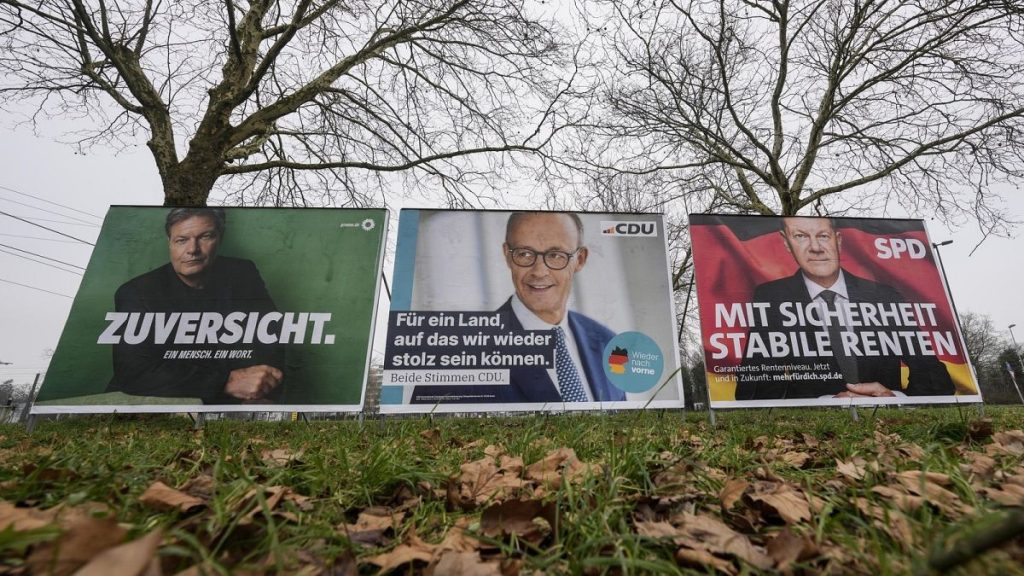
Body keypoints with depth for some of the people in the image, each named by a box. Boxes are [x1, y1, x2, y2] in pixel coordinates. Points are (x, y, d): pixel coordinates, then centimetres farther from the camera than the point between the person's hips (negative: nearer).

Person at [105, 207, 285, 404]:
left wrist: (262, 394, -22)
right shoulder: (136, 293, -6)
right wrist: (229, 382, -27)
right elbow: (135, 374, -16)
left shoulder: (243, 275, 0)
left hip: (230, 402, 2)